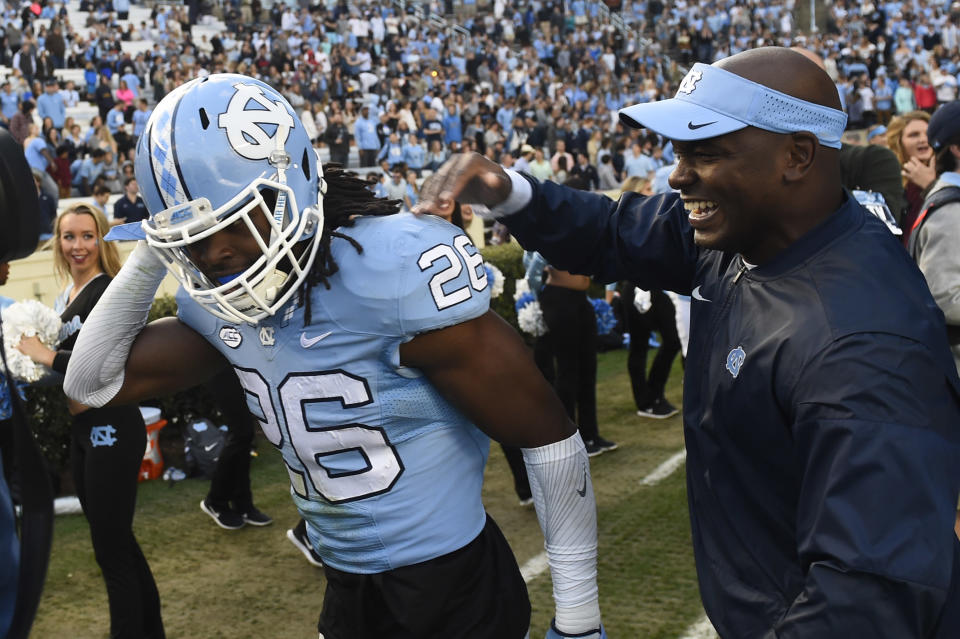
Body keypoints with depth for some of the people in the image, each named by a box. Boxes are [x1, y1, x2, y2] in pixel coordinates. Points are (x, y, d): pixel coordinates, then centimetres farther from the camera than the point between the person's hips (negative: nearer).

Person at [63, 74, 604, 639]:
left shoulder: (399, 271, -25)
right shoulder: (220, 303, -2)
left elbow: (549, 435, -19)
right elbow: (93, 382, 10)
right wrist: (151, 257, -4)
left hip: (452, 587, -7)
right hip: (347, 587, 7)